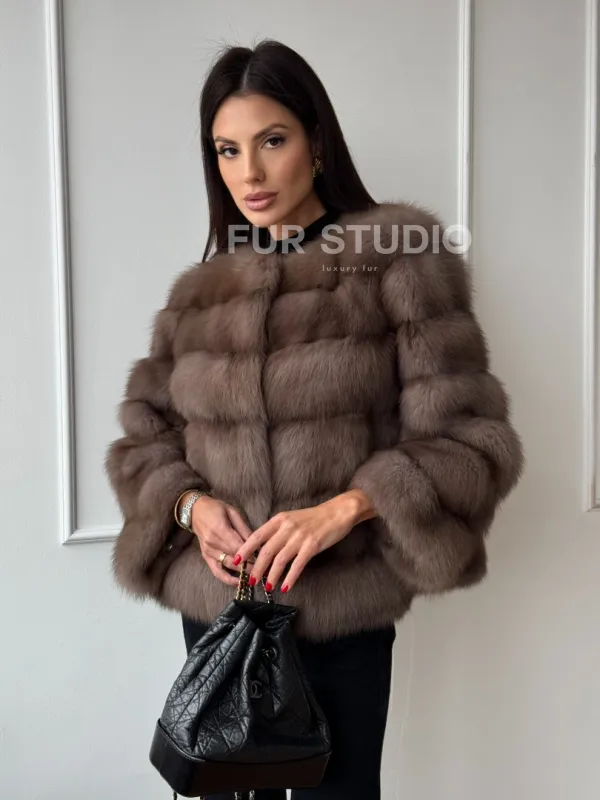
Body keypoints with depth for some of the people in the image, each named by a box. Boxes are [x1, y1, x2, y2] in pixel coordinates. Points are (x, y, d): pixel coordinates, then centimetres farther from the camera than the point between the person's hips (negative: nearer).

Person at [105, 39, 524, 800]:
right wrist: (189, 502, -11)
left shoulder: (398, 263, -6)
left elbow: (469, 438, -10)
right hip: (214, 611, 4)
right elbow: (141, 435, 9)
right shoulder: (199, 291, 6)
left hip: (344, 621, -3)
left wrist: (347, 506, -24)